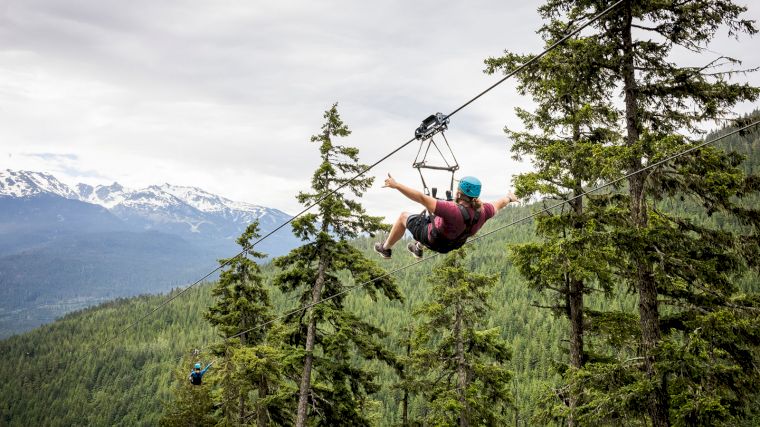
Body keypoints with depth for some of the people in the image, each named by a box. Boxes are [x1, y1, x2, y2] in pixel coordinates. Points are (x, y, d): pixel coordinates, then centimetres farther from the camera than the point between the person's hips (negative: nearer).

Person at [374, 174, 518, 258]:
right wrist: (509, 198, 20)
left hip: (433, 239, -6)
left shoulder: (454, 211, -45)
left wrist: (396, 185, -44)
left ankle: (386, 248, 37)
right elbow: (498, 205, -2)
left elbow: (422, 198, -46)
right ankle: (418, 248, 51)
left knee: (404, 216, 17)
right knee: (430, 216, 35)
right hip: (451, 245, 6)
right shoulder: (482, 212, -26)